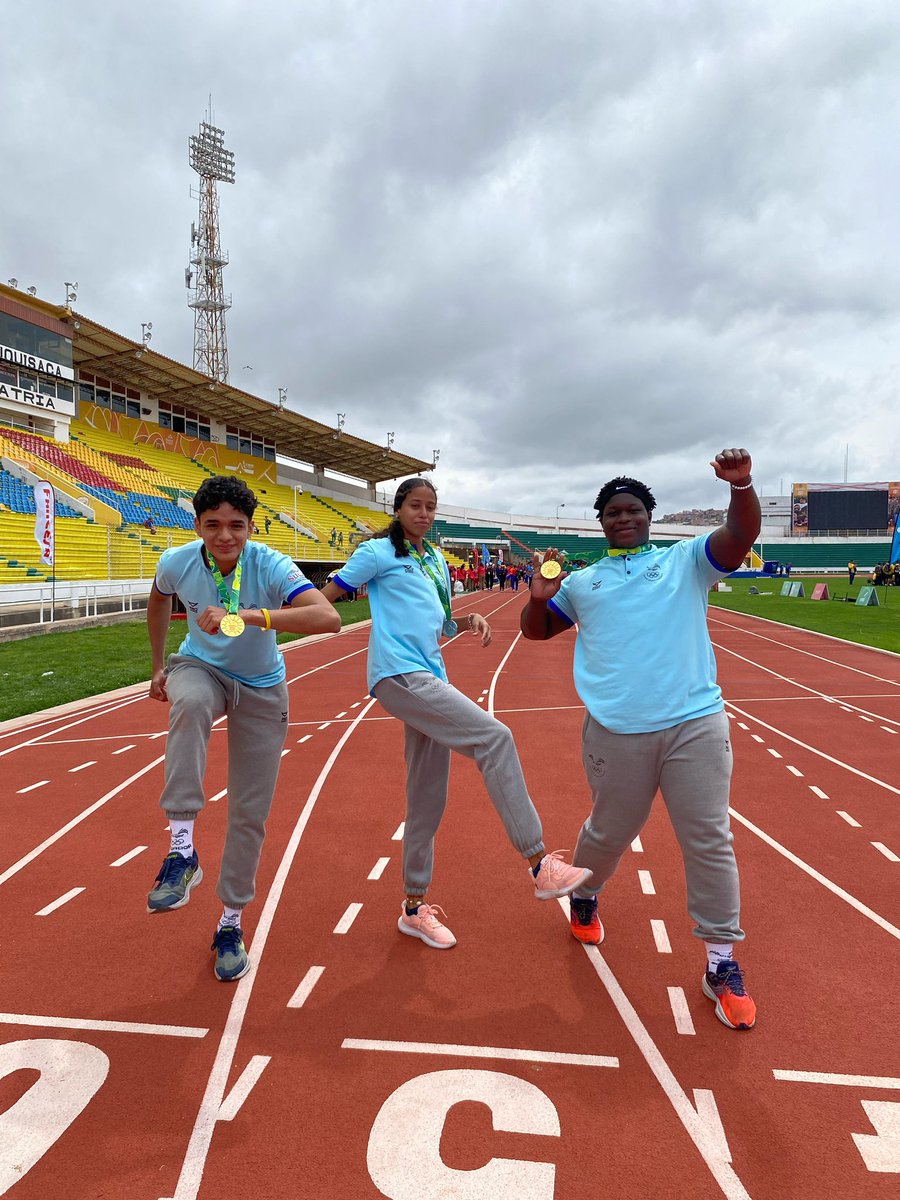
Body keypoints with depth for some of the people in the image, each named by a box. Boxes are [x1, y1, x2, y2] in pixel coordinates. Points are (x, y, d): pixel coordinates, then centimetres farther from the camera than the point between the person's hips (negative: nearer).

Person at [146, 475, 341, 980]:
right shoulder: (178, 562, -17)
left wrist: (246, 617, -55)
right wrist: (159, 666, 14)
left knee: (251, 814, 1)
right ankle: (182, 851, -30)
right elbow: (159, 600, 9)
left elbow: (329, 618, -45)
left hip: (261, 688, -1)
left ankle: (231, 924, 24)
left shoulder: (271, 566, -27)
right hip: (200, 667, 1)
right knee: (190, 702, -39)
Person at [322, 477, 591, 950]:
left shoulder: (435, 560, 21)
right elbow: (325, 594, 1)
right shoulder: (380, 551, 0)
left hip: (429, 677, 8)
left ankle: (414, 906, 24)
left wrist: (470, 619, 5)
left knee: (427, 798, 10)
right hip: (399, 675, -8)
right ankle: (539, 866, -15)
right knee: (495, 737, -20)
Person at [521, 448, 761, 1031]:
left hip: (695, 725, 0)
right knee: (610, 832, 13)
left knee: (710, 841, 2)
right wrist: (540, 596, -2)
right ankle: (584, 893, 45)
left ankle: (722, 963, 17)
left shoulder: (685, 561, 10)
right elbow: (538, 629, 19)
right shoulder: (582, 582, 14)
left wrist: (741, 484, -24)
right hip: (617, 733, 1)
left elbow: (742, 535, -6)